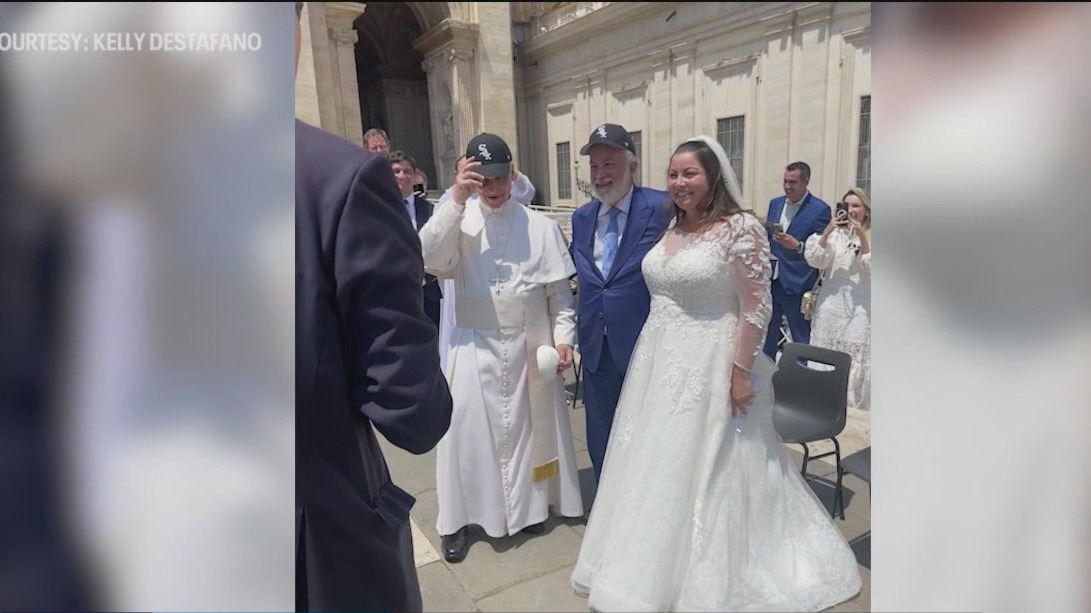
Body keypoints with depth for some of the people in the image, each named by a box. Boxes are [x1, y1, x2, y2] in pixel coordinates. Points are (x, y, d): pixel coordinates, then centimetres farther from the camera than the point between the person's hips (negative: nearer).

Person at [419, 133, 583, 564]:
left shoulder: (540, 226, -1)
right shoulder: (458, 220, -2)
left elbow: (559, 290, 3)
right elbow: (429, 259, -21)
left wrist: (563, 337, -4)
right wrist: (455, 200, -24)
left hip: (528, 345, 1)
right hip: (475, 345, -1)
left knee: (528, 425, 14)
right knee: (468, 426, 2)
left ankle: (529, 505, 35)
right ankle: (458, 519, 19)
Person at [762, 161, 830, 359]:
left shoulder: (820, 209, -7)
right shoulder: (775, 204, 11)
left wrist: (798, 246, -24)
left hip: (797, 284, -6)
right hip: (771, 281, 6)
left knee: (801, 339, 4)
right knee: (767, 335, 14)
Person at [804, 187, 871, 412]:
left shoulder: (870, 236, 3)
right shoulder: (833, 234, 6)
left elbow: (872, 268, -9)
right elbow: (814, 260, -5)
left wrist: (862, 237, -18)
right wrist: (826, 232, -15)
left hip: (860, 307, -1)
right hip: (831, 305, 2)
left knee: (855, 358, -2)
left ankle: (853, 401, 9)